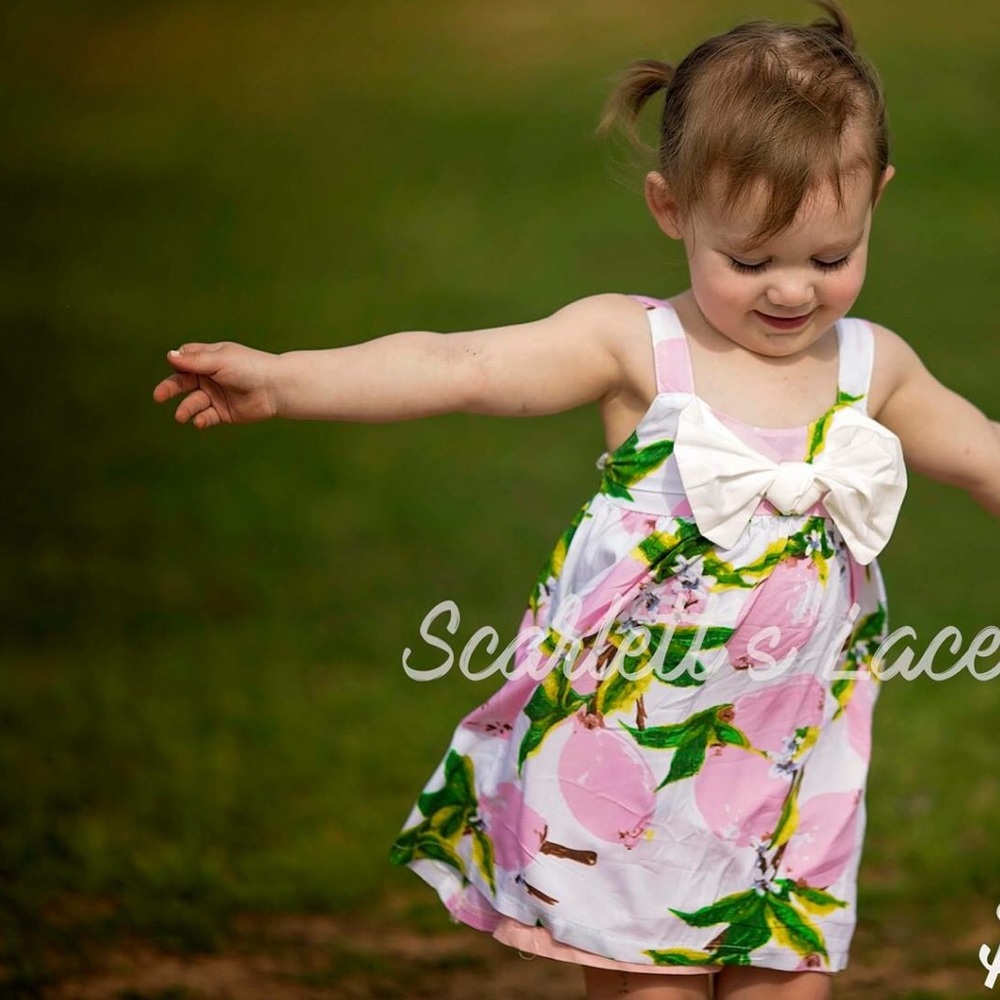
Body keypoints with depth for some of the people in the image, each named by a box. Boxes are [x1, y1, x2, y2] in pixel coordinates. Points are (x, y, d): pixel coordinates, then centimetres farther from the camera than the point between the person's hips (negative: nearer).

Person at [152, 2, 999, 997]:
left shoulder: (874, 367, 5)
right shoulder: (636, 345, -8)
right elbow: (460, 366, -18)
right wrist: (279, 379, -28)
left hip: (790, 770, 3)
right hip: (624, 755, -3)